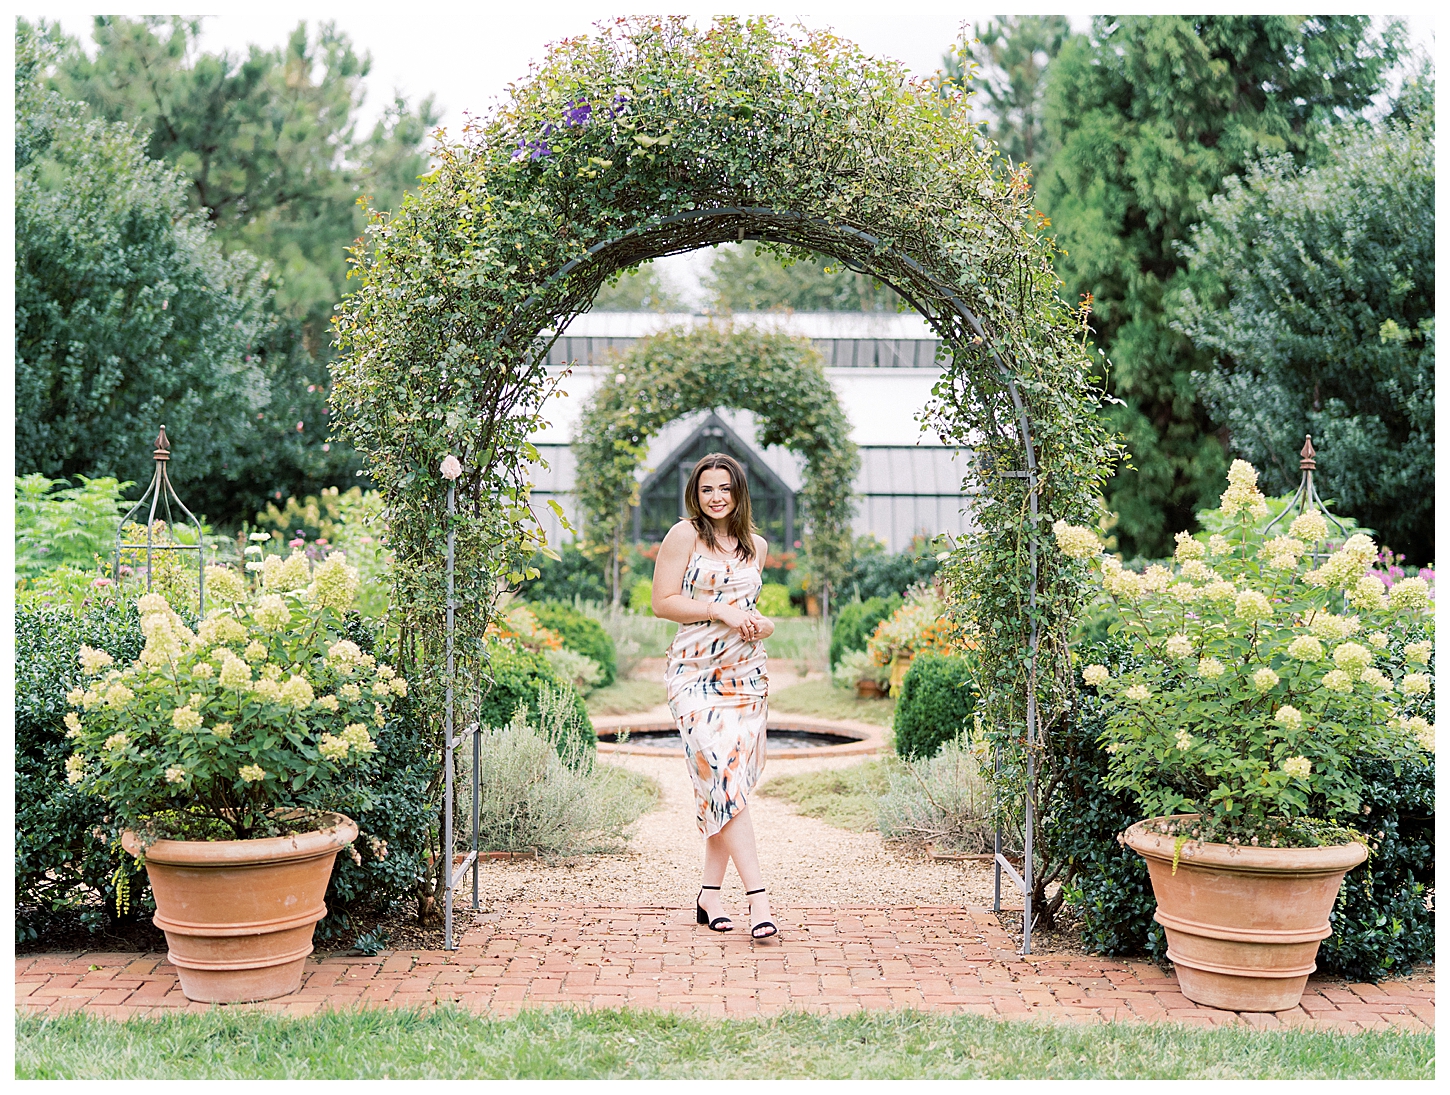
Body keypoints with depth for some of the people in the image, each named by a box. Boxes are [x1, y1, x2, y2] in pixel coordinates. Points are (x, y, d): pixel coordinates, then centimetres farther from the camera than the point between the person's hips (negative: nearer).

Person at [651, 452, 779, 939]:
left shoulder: (755, 545, 15)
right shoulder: (684, 536, -1)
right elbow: (662, 602, -6)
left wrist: (762, 623, 6)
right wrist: (721, 611, -13)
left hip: (747, 674, 5)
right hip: (696, 674, -5)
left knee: (730, 782, 2)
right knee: (724, 777, -17)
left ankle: (710, 894, 11)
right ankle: (758, 897, -20)